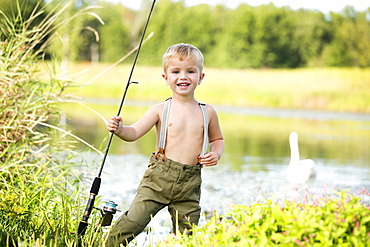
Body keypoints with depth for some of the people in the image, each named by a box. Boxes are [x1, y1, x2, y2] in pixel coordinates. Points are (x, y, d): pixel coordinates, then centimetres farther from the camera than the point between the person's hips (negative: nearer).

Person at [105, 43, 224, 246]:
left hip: (190, 183, 2)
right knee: (133, 221, -12)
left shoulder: (207, 113, 9)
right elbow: (134, 132, -4)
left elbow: (217, 139, 24)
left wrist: (216, 154, 4)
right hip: (159, 177, -2)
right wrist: (119, 129, -25)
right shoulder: (161, 110, 1)